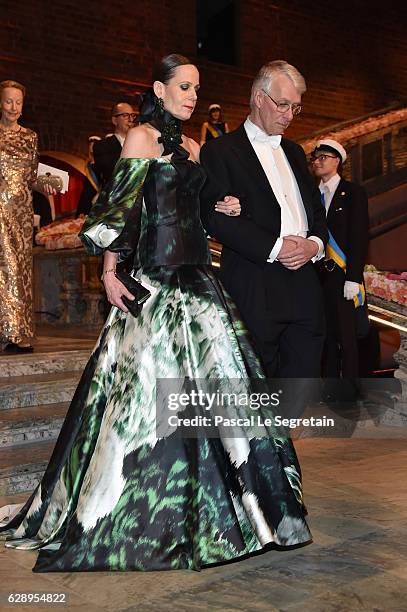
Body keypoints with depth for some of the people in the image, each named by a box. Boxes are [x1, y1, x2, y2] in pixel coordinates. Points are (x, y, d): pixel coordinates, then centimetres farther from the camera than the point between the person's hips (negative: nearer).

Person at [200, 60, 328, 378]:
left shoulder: (294, 152, 23)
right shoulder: (220, 151, 1)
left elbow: (317, 210, 22)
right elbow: (216, 216, -11)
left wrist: (314, 244, -1)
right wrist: (274, 247, -17)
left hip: (304, 288, 6)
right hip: (255, 291, -6)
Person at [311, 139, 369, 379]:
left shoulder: (353, 192, -1)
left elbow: (360, 237, -7)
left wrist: (353, 278, -14)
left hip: (343, 276, -5)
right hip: (317, 276, 5)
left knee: (346, 336, -4)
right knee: (326, 335, 10)